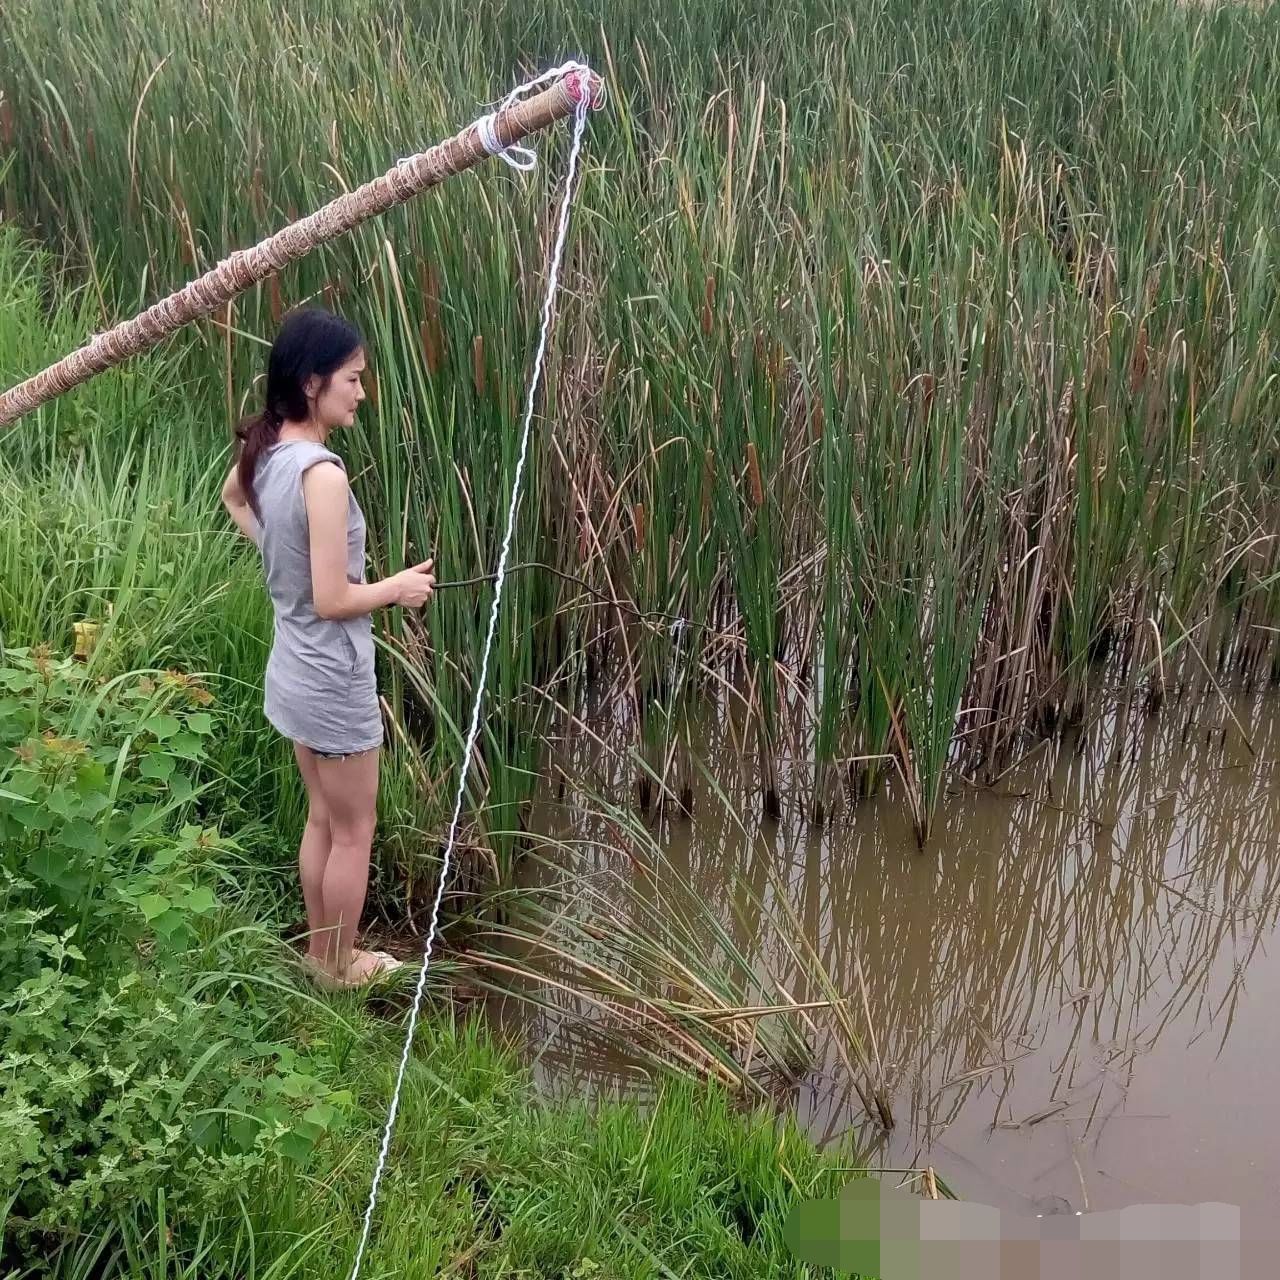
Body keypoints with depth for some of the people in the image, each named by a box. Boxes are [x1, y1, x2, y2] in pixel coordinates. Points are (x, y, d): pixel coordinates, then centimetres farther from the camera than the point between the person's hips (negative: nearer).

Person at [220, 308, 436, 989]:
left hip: (295, 671, 9)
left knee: (323, 820, 23)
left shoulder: (263, 450, -1)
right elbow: (333, 601, -26)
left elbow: (232, 498, 24)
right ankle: (339, 967, 27)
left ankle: (320, 952, 37)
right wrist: (399, 586, -10)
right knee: (354, 832, 11)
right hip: (333, 680, -9)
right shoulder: (322, 473, -28)